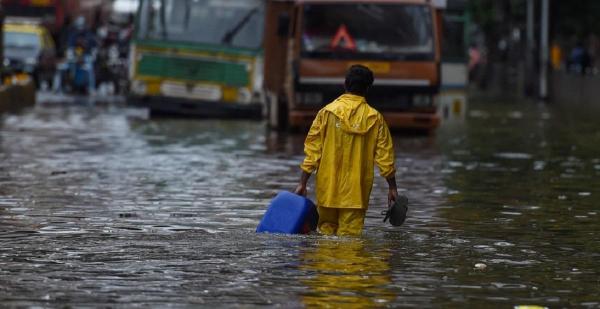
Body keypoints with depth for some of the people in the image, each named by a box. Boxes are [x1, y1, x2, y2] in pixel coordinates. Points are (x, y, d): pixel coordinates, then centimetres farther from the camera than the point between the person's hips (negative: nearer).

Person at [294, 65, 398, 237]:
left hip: (328, 190, 0)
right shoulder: (375, 118, -1)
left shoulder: (327, 112, -2)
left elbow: (312, 151, -3)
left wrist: (303, 183, 1)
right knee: (350, 239, 0)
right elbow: (385, 156, 1)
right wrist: (392, 187, 11)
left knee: (326, 231, 12)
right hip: (357, 193, 0)